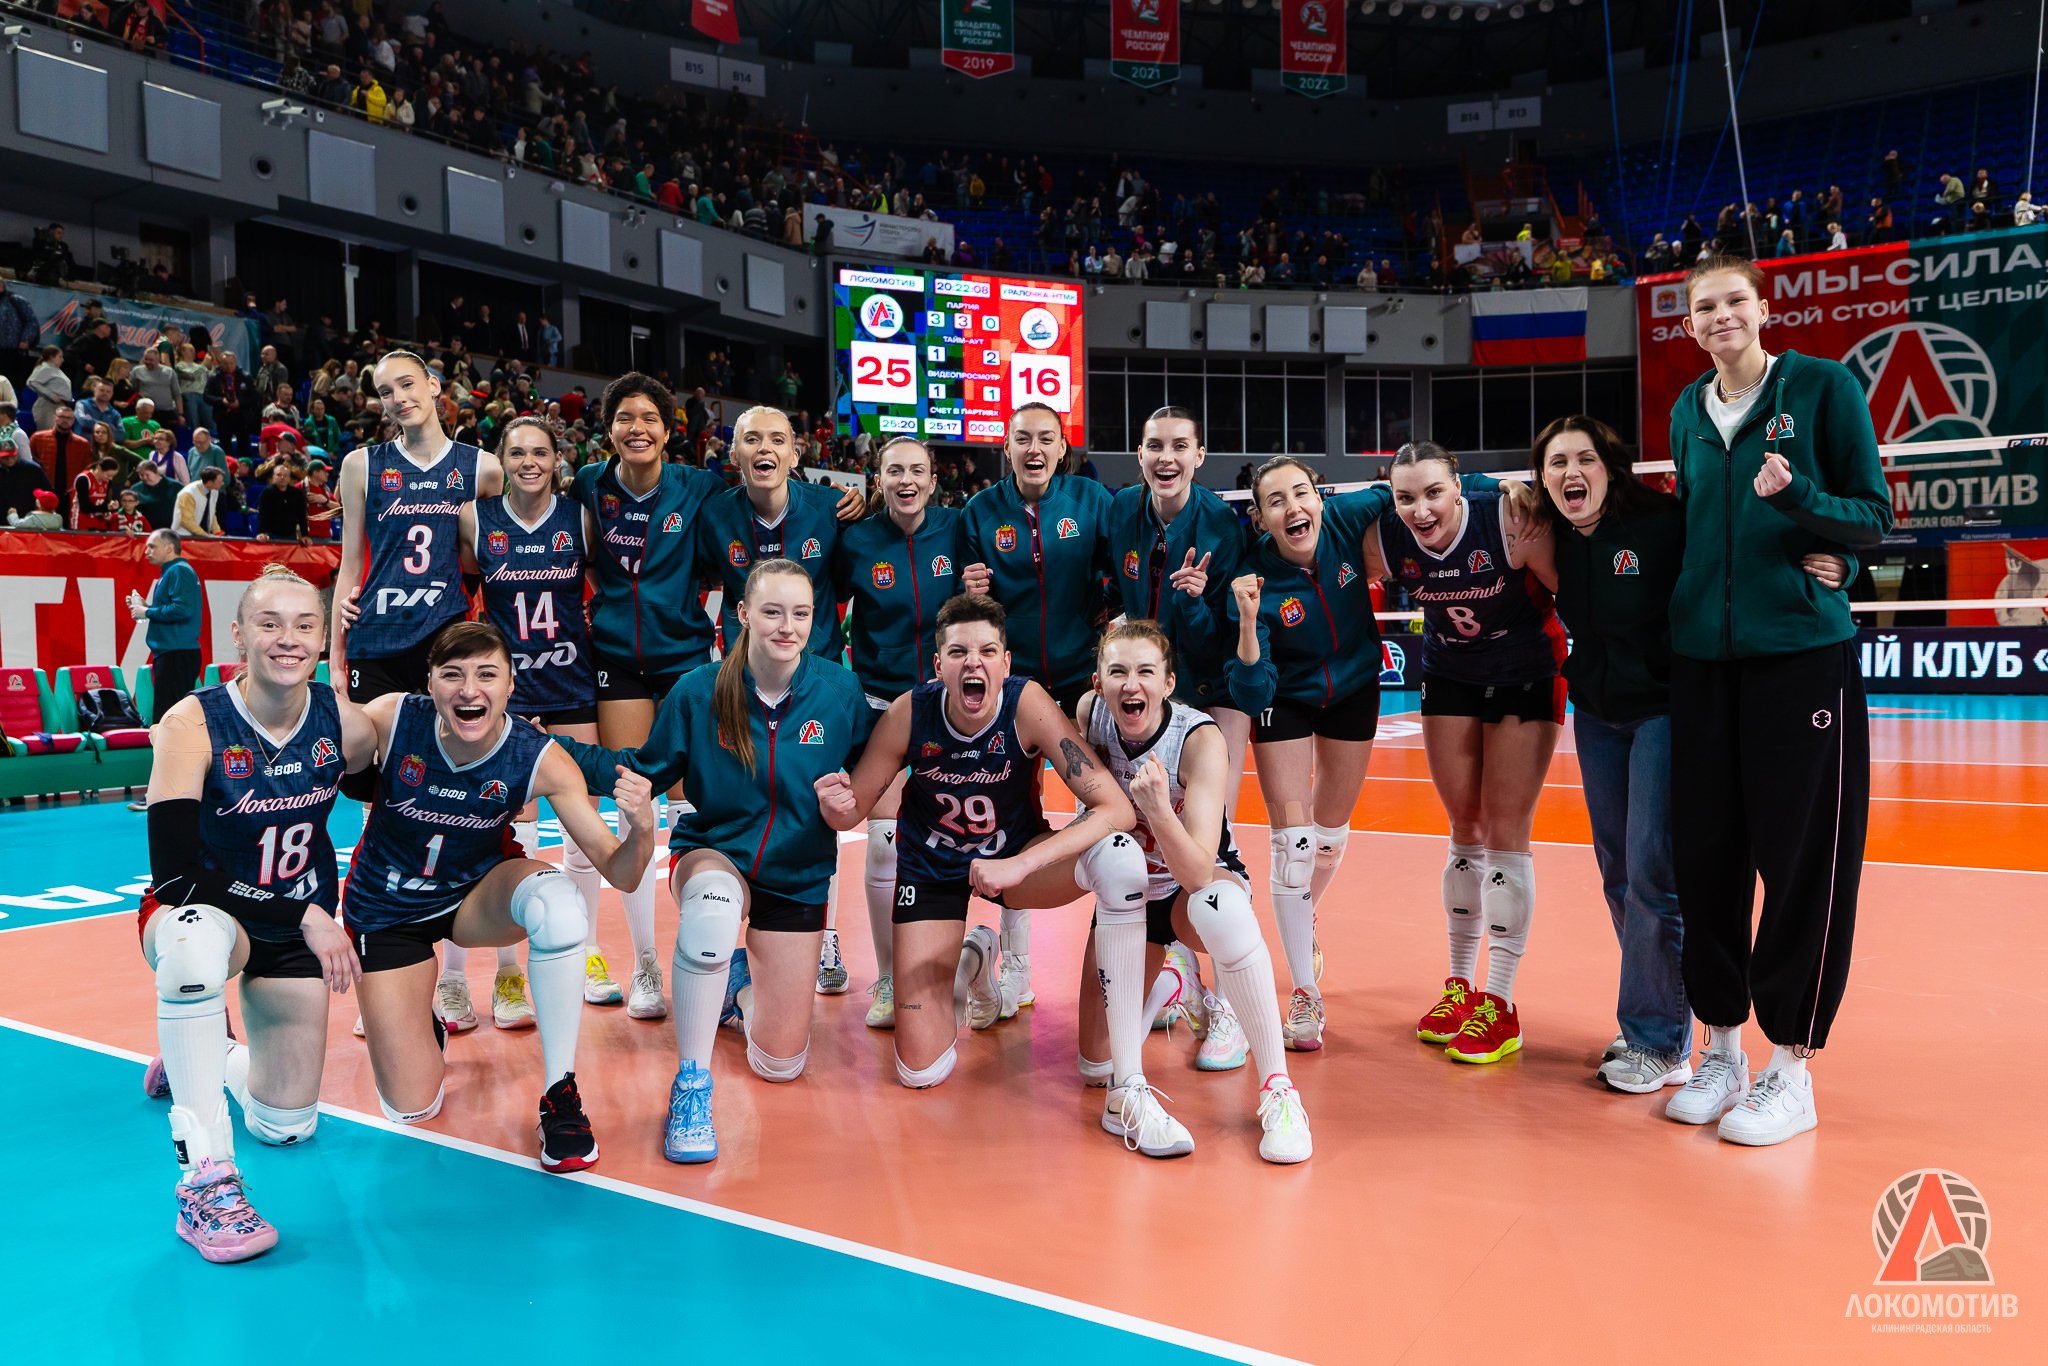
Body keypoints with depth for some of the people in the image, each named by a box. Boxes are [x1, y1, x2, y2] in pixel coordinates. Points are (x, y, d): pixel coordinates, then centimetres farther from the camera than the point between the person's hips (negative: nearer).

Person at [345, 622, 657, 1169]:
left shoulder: (540, 759, -25)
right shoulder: (389, 720, -25)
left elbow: (619, 872, -24)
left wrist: (640, 831, -46)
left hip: (477, 894, 0)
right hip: (385, 912, 0)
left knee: (558, 900, -37)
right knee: (411, 1108, -3)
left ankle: (561, 1094, -20)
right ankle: (416, 1020, 34)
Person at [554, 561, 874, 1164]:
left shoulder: (839, 691, -12)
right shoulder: (699, 691, -12)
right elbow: (646, 770, -1)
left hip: (797, 878, 2)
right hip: (713, 854, -1)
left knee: (779, 1066, 4)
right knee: (714, 900, -43)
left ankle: (741, 981, 41)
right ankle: (690, 1083, -25)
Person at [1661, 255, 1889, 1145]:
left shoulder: (1823, 386, -1)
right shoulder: (1689, 410, 13)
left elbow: (1873, 518, -3)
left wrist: (1793, 496, -20)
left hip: (1802, 651, -4)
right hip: (1702, 657, 4)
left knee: (1803, 860, -1)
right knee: (1705, 854, 5)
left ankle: (1792, 1070, 11)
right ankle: (1722, 1048, 20)